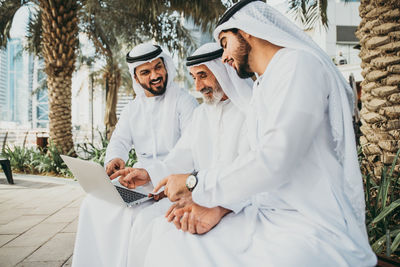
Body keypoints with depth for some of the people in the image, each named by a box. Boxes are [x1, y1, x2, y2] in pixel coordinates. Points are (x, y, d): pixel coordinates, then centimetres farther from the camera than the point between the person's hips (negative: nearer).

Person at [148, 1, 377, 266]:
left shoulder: (298, 64, -11)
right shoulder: (264, 86, 20)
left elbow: (273, 161, -23)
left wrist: (196, 183, -12)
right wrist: (210, 205, -2)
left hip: (314, 231, -8)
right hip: (267, 217, 8)